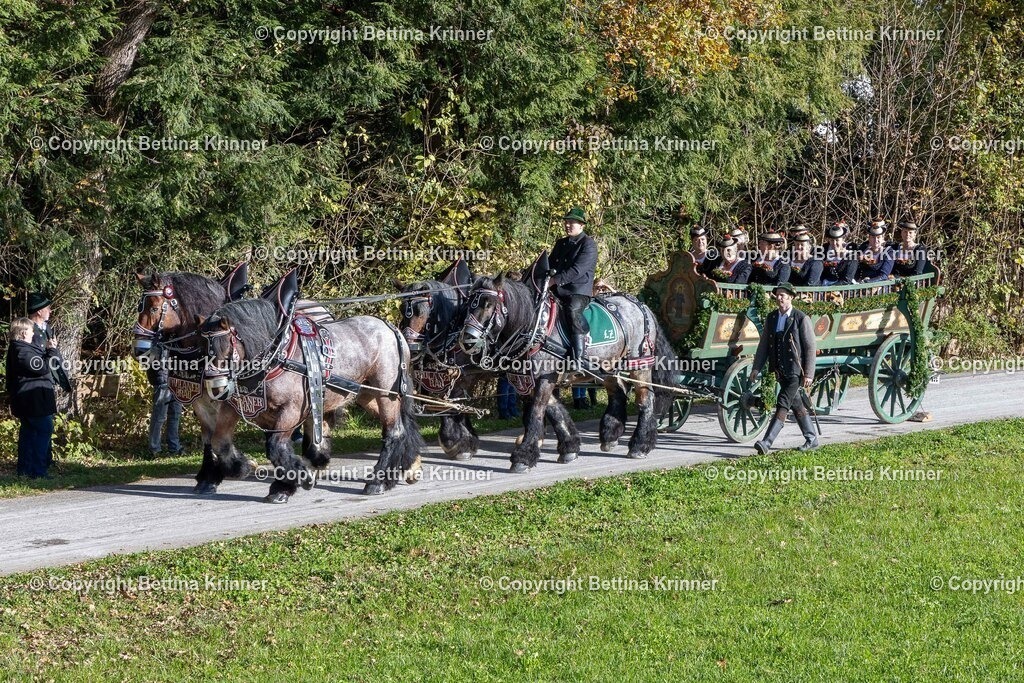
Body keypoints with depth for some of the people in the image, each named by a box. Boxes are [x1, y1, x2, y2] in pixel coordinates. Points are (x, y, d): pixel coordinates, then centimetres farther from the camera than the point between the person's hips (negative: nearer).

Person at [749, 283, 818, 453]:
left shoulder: (801, 319, -9)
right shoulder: (771, 318, 8)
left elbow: (810, 348, -9)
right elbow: (763, 344, 12)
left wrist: (808, 374, -13)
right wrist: (756, 368, 5)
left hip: (795, 371, -7)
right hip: (780, 370, 7)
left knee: (783, 405, -12)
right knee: (796, 405, 15)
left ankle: (766, 442, -18)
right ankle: (811, 439, 26)